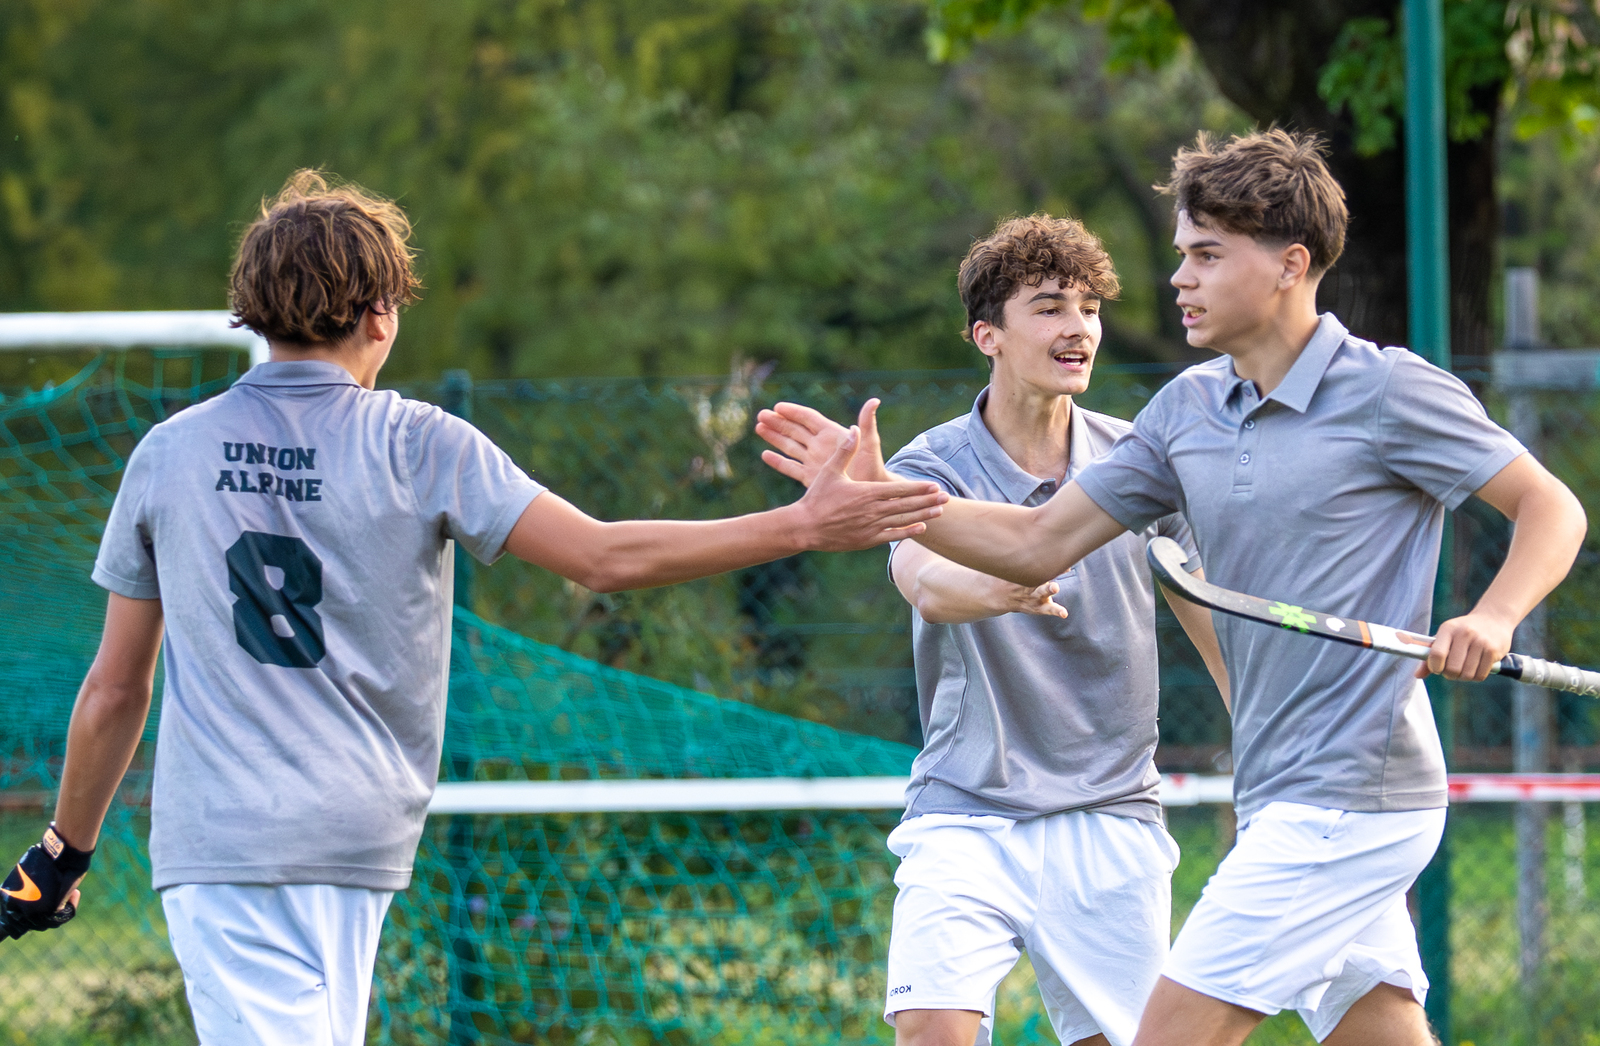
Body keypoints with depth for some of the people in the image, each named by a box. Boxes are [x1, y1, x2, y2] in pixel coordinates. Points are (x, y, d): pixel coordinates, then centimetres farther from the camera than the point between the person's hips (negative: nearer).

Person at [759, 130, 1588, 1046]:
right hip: (1287, 799, 7)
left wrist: (1495, 617, -23)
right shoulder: (1188, 410, 12)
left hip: (1350, 794, -7)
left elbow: (1553, 508, -5)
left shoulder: (1390, 391, -8)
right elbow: (1039, 545, 12)